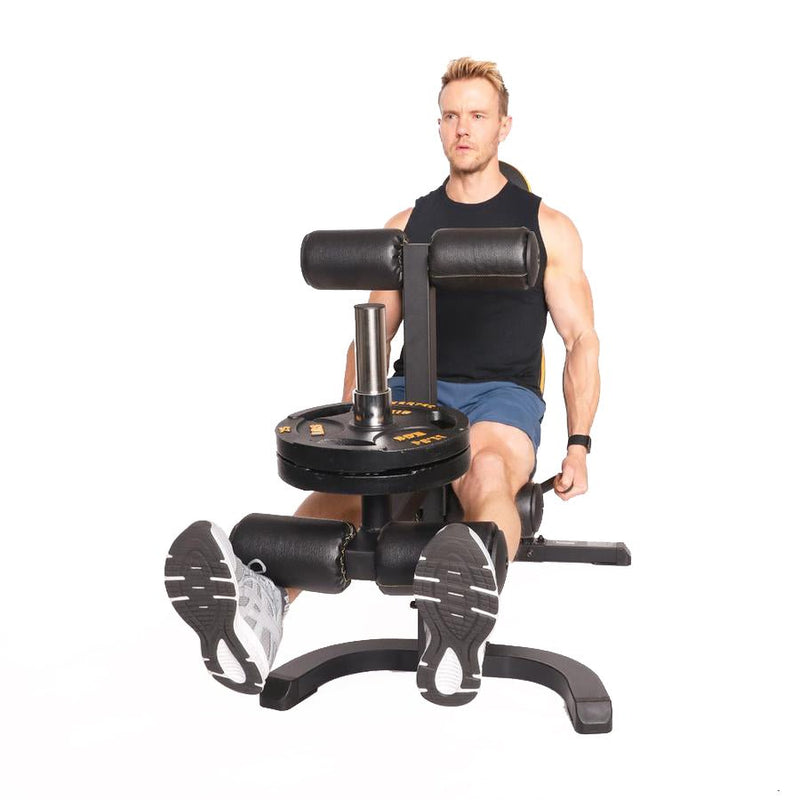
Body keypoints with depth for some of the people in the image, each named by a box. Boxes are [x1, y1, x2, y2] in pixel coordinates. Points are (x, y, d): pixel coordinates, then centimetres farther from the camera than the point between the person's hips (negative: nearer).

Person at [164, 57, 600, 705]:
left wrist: (578, 446, -2)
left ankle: (467, 599, -69)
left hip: (504, 394, -2)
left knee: (487, 474, -40)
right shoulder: (408, 225, 18)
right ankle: (260, 600, -58)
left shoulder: (547, 226, 11)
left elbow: (581, 341, 9)